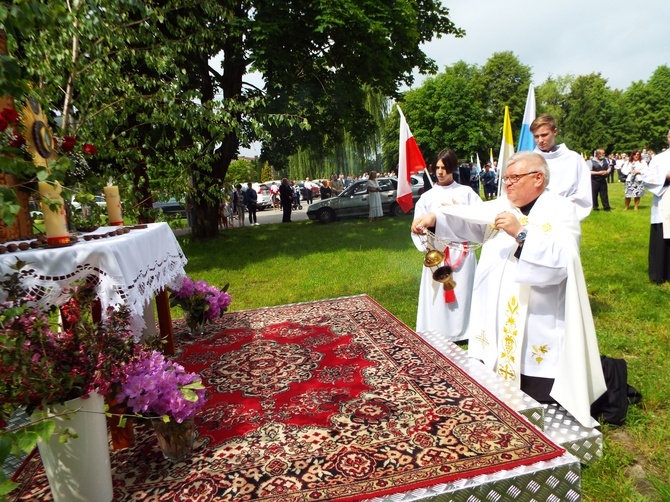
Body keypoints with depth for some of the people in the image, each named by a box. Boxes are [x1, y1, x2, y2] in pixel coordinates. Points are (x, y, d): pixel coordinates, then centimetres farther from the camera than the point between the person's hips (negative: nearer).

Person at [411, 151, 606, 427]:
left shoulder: (562, 210, -4)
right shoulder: (500, 207, 11)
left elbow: (561, 259, -19)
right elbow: (468, 218, -6)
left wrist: (521, 233, -25)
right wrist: (435, 217, -22)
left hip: (539, 325, -4)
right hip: (498, 323, 5)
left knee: (539, 403, 3)